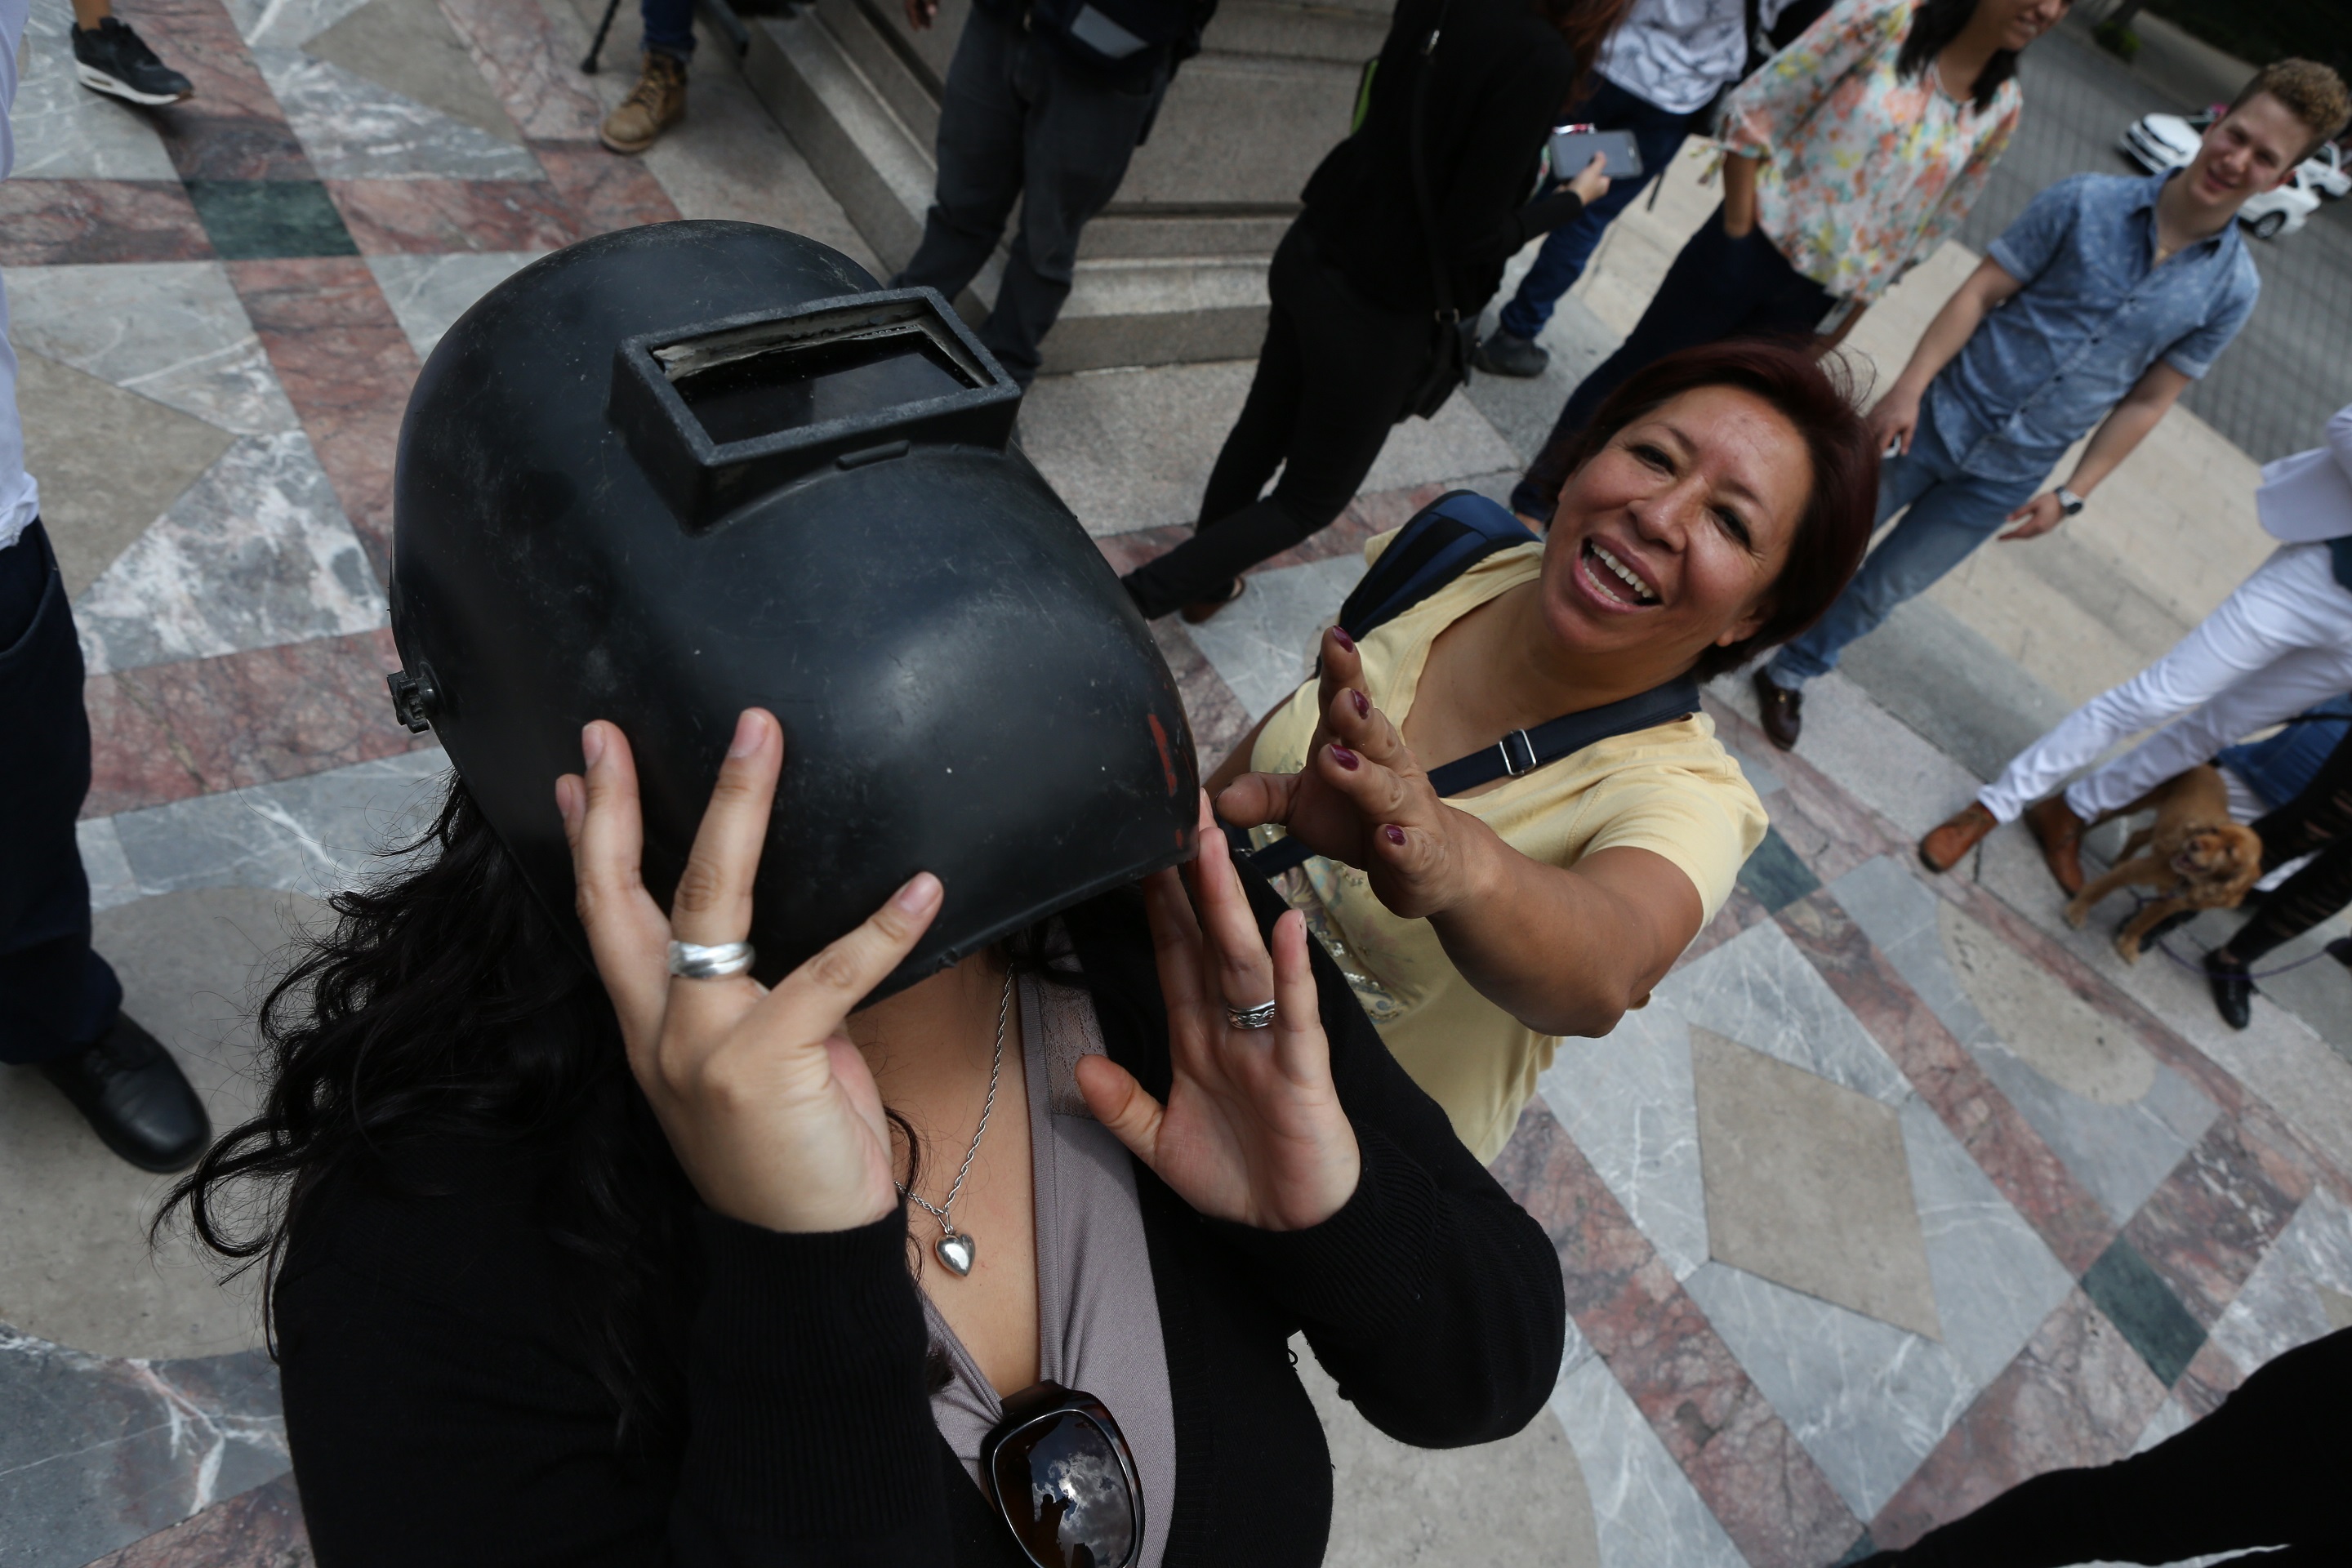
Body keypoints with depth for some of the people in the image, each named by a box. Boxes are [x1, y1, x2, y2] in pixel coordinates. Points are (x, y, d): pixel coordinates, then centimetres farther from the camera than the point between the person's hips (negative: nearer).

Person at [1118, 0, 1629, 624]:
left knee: (1262, 430, 26)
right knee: (1312, 498, 14)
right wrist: (1571, 200, -5)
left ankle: (1204, 584, 48)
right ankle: (1135, 599, 11)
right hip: (1379, 315, -7)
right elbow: (1470, 238, -22)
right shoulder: (1541, 58, -26)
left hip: (1311, 252, 7)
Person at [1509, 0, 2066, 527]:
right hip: (1753, 248, -3)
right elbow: (1754, 113, -9)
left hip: (1815, 302, 4)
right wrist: (1737, 234, -12)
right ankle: (1534, 500, 21)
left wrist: (1839, 329, 8)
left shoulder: (2001, 109, 4)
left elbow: (1918, 234, 10)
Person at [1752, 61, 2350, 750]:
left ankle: (1789, 675, 33)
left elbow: (2146, 401, 2)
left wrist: (2072, 494, -3)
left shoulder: (2233, 289, -2)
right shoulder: (2087, 202, -9)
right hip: (1941, 418, -2)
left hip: (2006, 479, 2)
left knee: (1883, 589, 12)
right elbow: (1981, 291, -9)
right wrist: (1909, 385, -19)